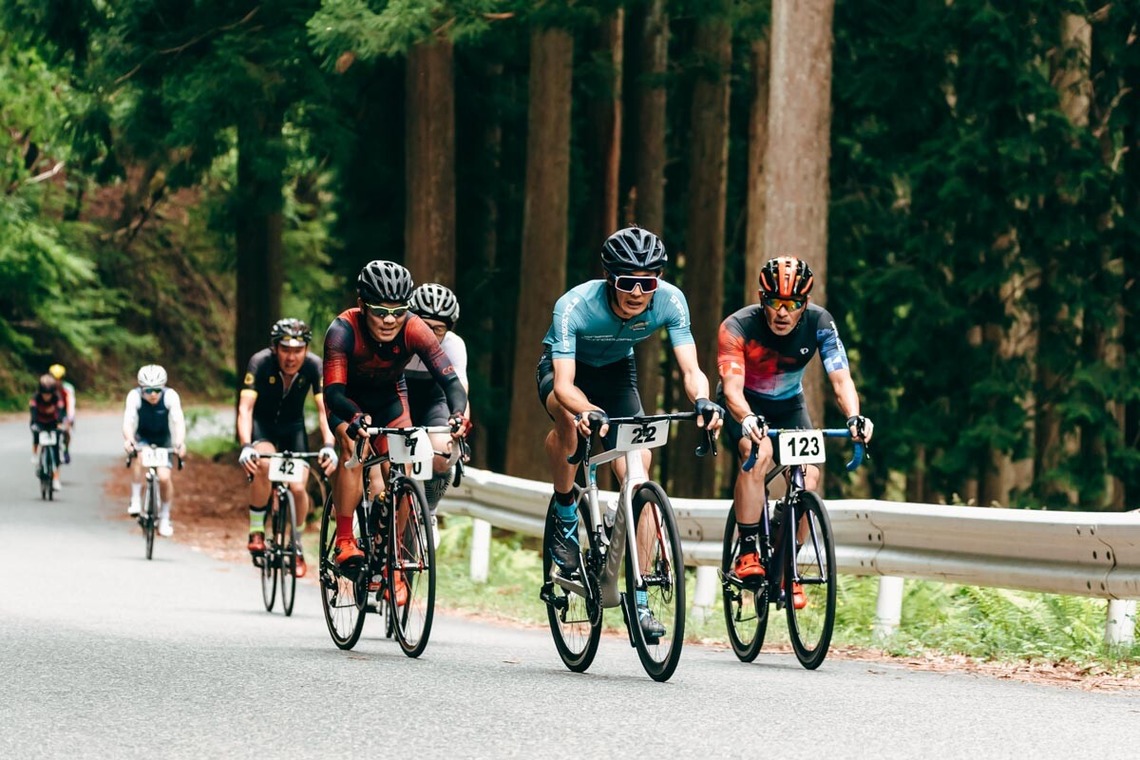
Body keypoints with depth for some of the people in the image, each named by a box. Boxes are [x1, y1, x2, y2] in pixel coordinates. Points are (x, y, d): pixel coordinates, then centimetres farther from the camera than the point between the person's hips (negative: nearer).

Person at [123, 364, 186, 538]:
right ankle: (135, 501, -20)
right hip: (142, 438, -1)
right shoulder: (134, 396, -26)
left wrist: (180, 442, -55)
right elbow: (128, 421, -37)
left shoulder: (170, 396, -26)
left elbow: (178, 421, -36)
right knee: (139, 458, -34)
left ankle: (164, 518, 8)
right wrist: (128, 440, -58)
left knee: (164, 477, -14)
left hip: (164, 440, 1)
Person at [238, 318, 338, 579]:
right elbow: (245, 408, -34)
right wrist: (246, 446, -49)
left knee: (298, 488, -15)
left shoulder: (314, 366, -23)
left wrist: (329, 446, -45)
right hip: (262, 423, -2)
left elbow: (324, 409, -28)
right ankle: (256, 532, -15)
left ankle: (296, 547, 11)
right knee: (264, 464, -34)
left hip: (293, 426, 2)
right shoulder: (260, 363, -28)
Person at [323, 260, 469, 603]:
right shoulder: (343, 330, -35)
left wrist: (458, 413, -53)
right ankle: (344, 542, -24)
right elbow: (333, 392, -41)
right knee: (355, 446, -31)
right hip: (349, 400, -2)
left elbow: (450, 379, -33)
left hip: (389, 398, 2)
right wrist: (356, 418, -61)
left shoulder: (414, 330, -29)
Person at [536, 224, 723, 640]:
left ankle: (639, 601, -6)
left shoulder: (670, 301, -27)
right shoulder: (574, 306, -36)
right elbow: (564, 385, -42)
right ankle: (565, 514, -13)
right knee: (569, 416, -39)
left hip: (616, 372, 3)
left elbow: (691, 370, -30)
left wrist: (702, 400, -53)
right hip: (564, 368, -3)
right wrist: (587, 412, -63)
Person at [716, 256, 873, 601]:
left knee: (809, 475, -19)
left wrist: (854, 417, -49)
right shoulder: (738, 327, -30)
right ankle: (747, 555, -27)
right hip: (745, 405, -3)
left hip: (789, 404, 3)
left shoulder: (819, 323, -23)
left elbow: (841, 378, -29)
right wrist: (748, 420, -61)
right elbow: (732, 388, -39)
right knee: (759, 453, -33)